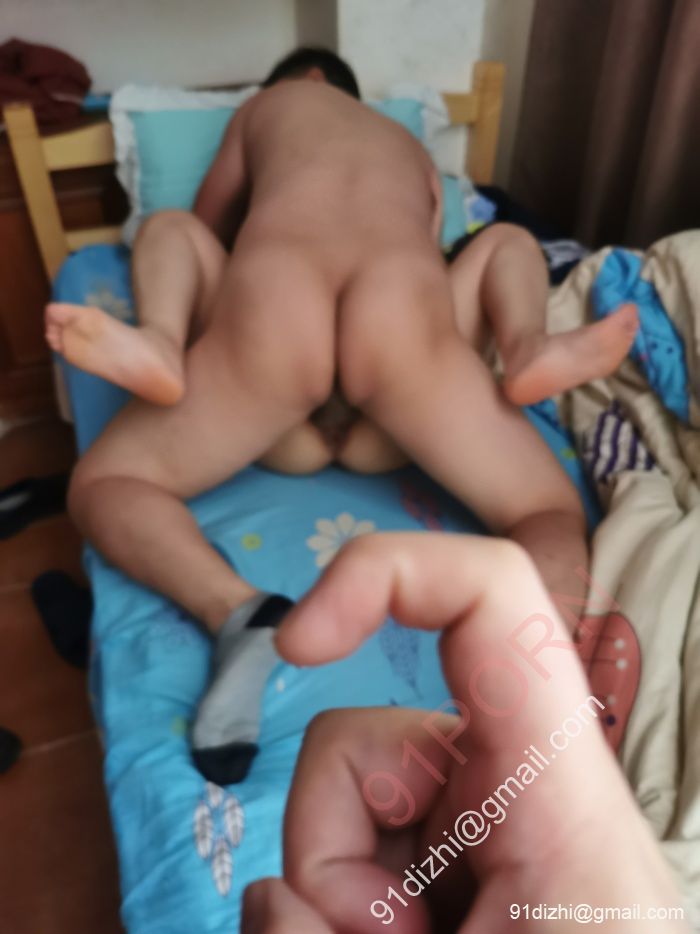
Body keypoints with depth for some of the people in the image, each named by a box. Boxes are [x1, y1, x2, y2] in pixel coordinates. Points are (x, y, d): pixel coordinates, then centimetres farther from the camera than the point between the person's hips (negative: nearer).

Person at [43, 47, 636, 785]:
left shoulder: (267, 103, 39)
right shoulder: (416, 151, 43)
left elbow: (205, 228, 47)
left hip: (268, 301, 0)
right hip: (403, 306, 2)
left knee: (102, 485, 18)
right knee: (552, 516, 15)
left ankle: (238, 614, -13)